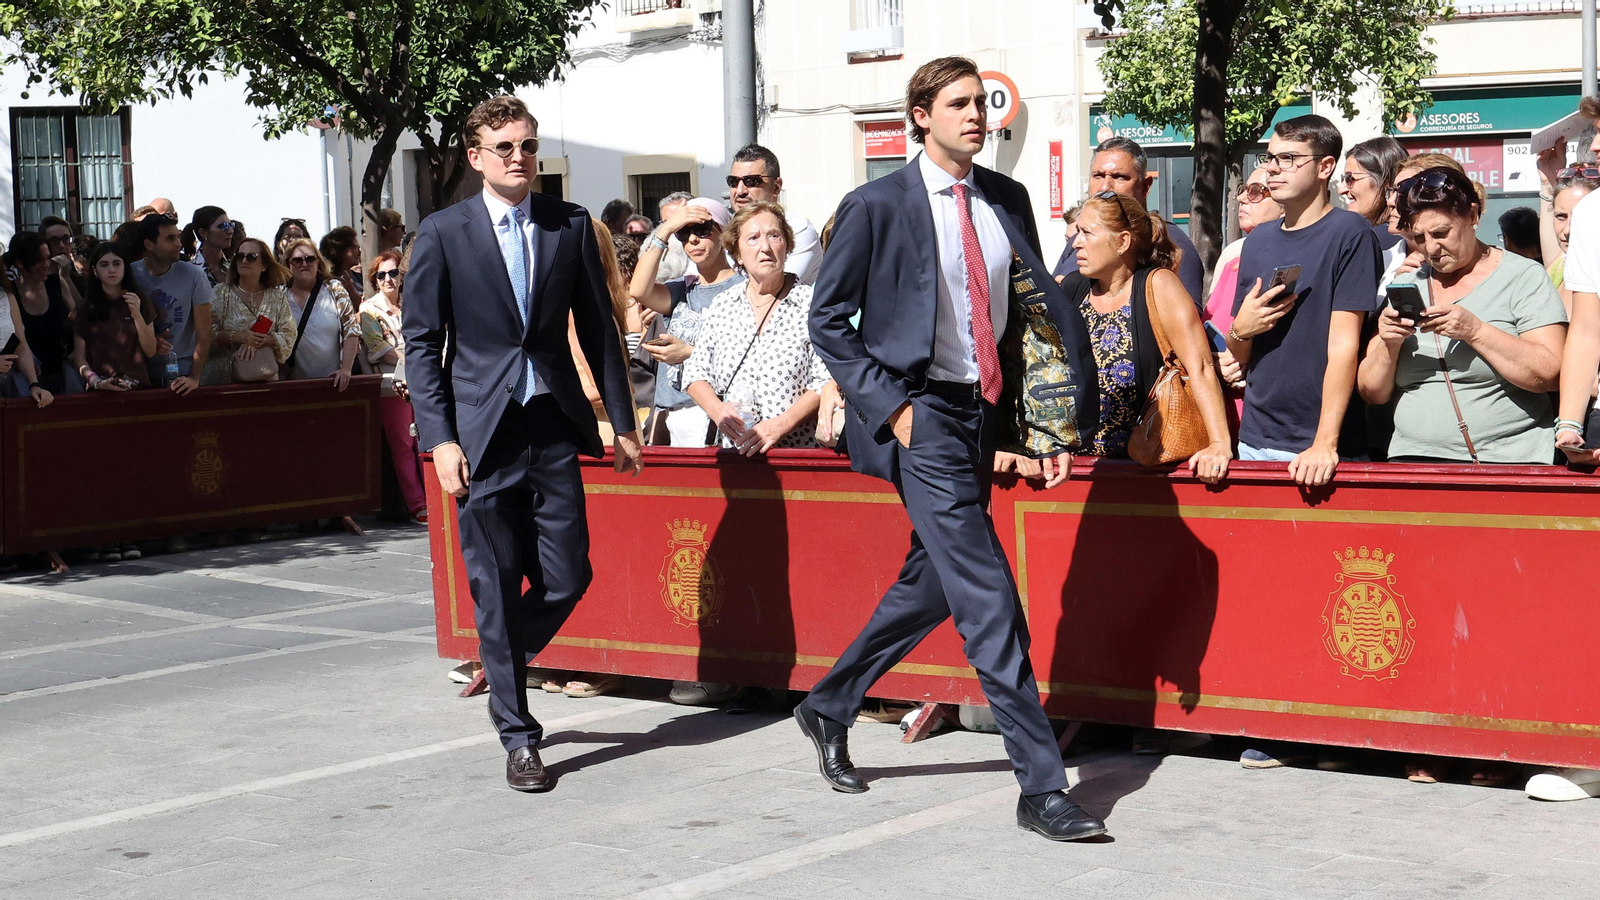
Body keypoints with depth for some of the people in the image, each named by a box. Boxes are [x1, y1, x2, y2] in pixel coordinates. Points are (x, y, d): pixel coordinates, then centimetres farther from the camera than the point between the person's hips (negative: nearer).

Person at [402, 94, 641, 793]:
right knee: (496, 588, 2)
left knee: (567, 577, 1)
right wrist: (440, 439, -8)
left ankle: (503, 661, 32)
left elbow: (598, 329, 13)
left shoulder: (571, 226, 7)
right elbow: (421, 343, 1)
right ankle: (517, 735, 14)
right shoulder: (442, 234, 0)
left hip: (554, 426, 3)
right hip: (484, 431, -2)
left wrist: (623, 422, 11)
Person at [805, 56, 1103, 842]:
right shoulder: (876, 206, -6)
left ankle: (829, 707, 38)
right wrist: (890, 406, -11)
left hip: (985, 414, 7)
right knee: (988, 598, -11)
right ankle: (1041, 786, -8)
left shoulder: (1007, 200, 9)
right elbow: (828, 320, -3)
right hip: (923, 419, -6)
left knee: (931, 583, 17)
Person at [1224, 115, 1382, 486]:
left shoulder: (1349, 233, -7)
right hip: (1254, 441, 6)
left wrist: (1325, 444, -20)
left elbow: (1343, 344, -14)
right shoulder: (1259, 240, 12)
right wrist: (1240, 330, -7)